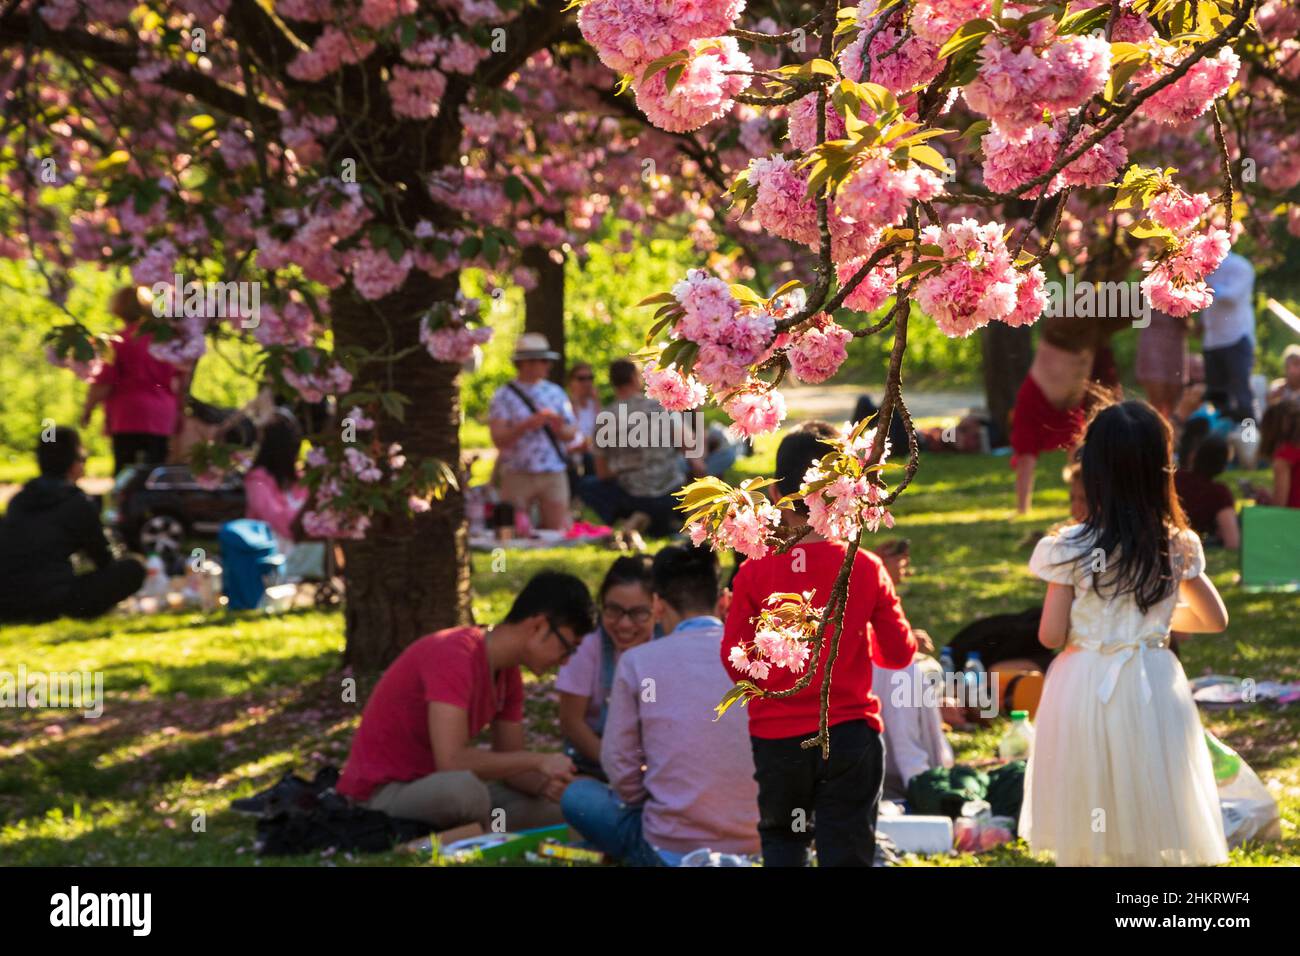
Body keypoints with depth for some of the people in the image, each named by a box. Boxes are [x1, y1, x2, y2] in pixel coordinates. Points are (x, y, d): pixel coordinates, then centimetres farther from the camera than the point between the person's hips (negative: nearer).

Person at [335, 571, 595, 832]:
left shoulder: (508, 673, 4)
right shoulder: (454, 657, -25)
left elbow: (509, 764, 8)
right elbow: (452, 761, -34)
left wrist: (544, 785, -15)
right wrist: (537, 761, -23)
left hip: (433, 786, 9)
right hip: (384, 792, -9)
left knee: (555, 806, -1)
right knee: (465, 787, -38)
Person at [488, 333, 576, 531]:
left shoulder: (556, 393, 12)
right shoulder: (504, 396, 1)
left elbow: (572, 434, 11)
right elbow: (499, 440, -7)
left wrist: (560, 429, -12)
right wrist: (527, 425, -21)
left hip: (553, 475, 2)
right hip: (517, 475, -2)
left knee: (557, 529, -4)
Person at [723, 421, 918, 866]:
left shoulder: (754, 572, -8)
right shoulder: (866, 569, -7)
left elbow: (735, 662, -5)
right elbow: (899, 653, 0)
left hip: (777, 735, 0)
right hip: (850, 732, 0)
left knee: (781, 840, 18)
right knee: (847, 847, 3)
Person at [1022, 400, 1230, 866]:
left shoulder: (1070, 549, -13)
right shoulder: (1179, 547, -5)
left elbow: (1051, 635, -9)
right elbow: (1215, 619, 8)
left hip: (1087, 692, -2)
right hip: (1153, 691, 2)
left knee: (1085, 835, 9)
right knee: (1154, 827, 10)